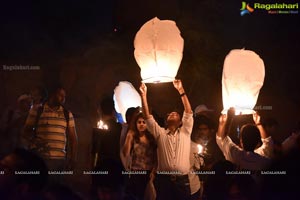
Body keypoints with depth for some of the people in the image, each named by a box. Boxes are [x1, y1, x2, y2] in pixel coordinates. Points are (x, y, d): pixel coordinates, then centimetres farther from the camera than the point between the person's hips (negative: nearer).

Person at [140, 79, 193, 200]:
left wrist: (181, 91, 0)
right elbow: (147, 116, 5)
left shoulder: (185, 131, 13)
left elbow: (188, 112, 4)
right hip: (163, 180, 0)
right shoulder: (160, 133, 14)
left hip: (182, 181, 0)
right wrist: (143, 95, -3)